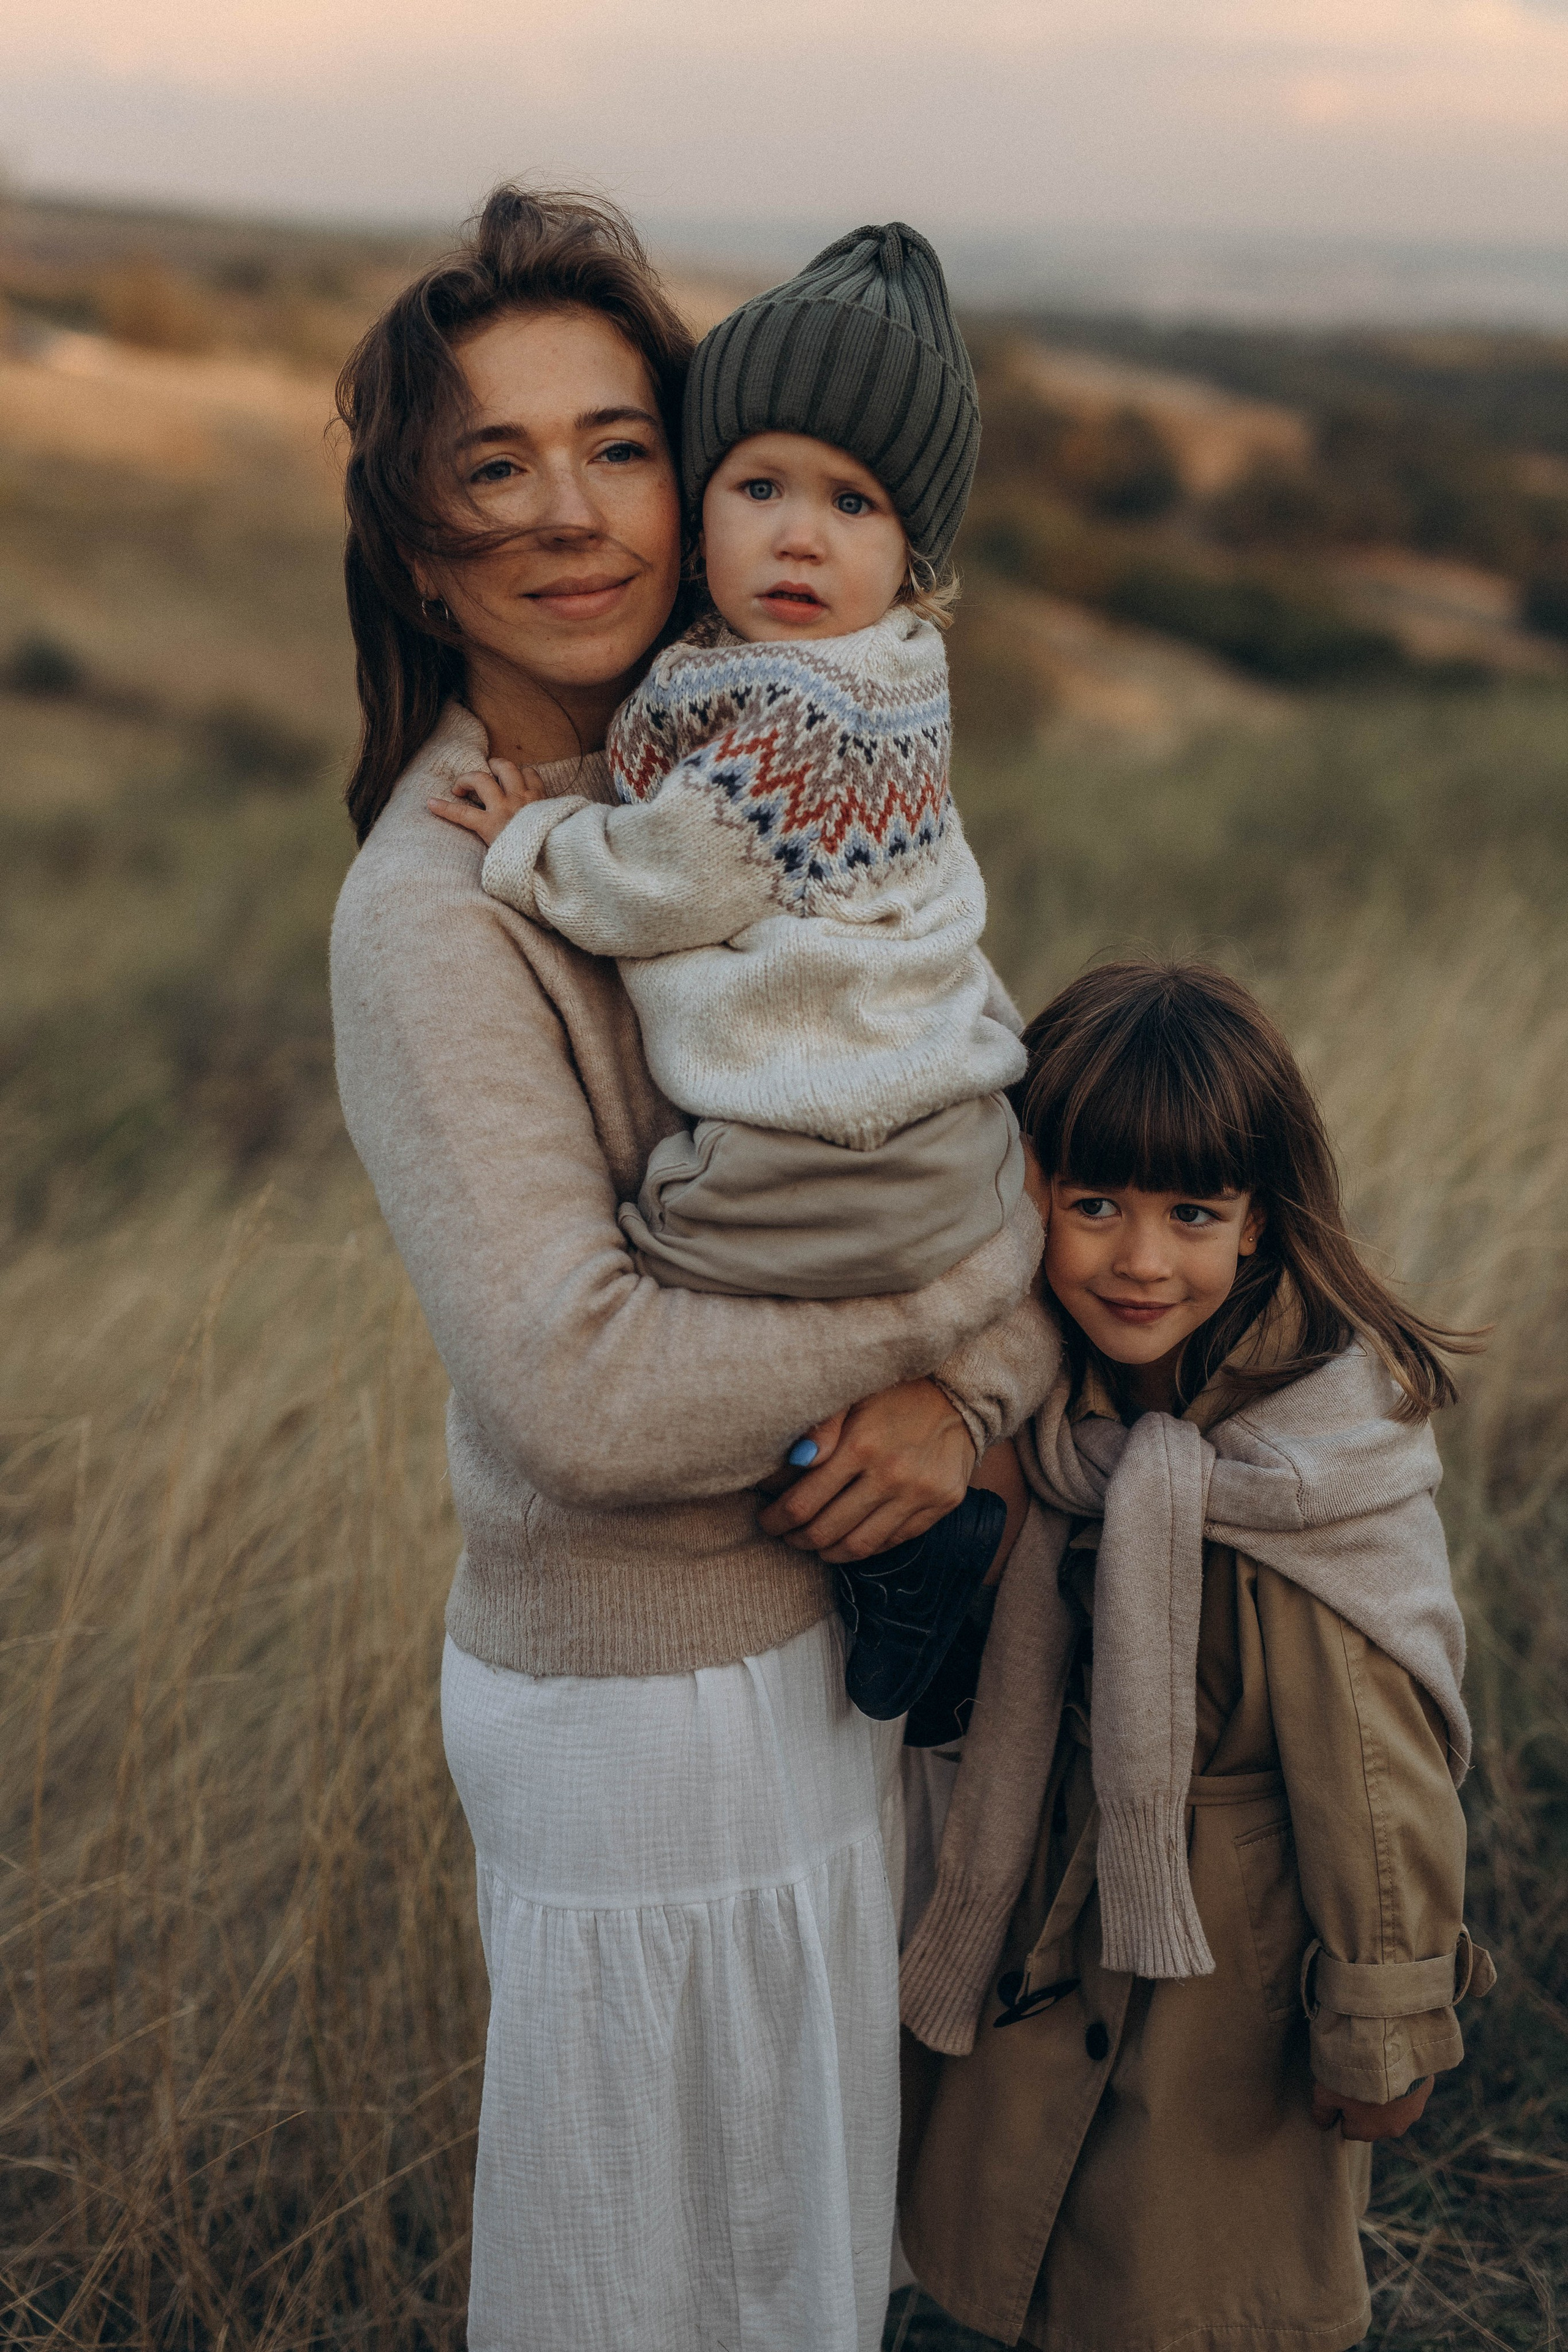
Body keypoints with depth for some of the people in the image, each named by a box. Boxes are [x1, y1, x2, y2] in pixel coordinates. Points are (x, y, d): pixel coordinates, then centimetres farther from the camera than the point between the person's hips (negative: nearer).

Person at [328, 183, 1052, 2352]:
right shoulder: (437, 906, -22)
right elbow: (584, 1395, -30)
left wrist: (968, 1393, -17)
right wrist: (965, 1285, -18)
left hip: (818, 1612, 7)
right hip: (637, 1702, -7)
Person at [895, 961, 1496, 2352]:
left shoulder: (1320, 1458, -26)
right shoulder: (1032, 1396, -9)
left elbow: (1377, 1769, -19)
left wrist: (1383, 2024, -12)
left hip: (1237, 1945, -5)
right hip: (1041, 1917, 6)